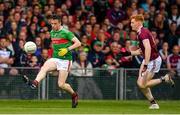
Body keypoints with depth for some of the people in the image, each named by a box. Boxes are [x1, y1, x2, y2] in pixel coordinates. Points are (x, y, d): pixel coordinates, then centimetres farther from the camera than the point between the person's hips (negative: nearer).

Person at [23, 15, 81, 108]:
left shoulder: (66, 33, -10)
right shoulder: (52, 32, 11)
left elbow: (78, 43, -13)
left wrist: (67, 49, -24)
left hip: (65, 60, -6)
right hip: (55, 58, 6)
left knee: (61, 84, -7)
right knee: (44, 67, -27)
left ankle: (74, 95, 20)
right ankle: (35, 83, -51)